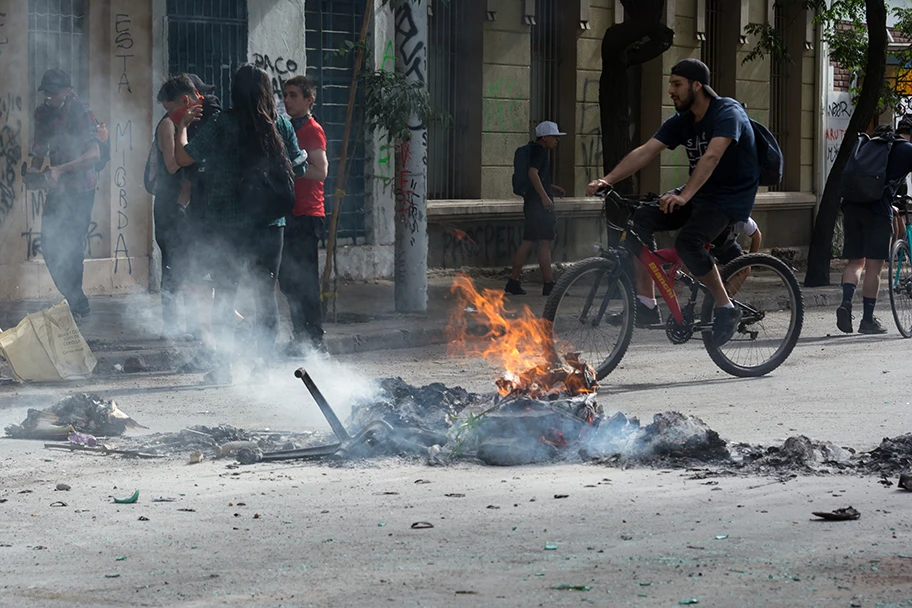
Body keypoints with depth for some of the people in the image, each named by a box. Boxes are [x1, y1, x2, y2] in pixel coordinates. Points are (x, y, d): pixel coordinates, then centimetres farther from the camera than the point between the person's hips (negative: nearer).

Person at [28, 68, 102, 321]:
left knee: (72, 248, -7)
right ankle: (76, 302, 16)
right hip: (57, 189, 7)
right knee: (49, 245, 5)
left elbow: (94, 154, -21)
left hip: (80, 191, -7)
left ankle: (77, 307, 2)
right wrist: (35, 168, -5)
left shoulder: (82, 113, -13)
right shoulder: (43, 113, 7)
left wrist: (59, 169, -29)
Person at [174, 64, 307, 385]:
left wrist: (182, 126, 11)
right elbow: (298, 168, 7)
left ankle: (223, 367, 4)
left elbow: (183, 157, -5)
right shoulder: (280, 124, -2)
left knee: (224, 292, 6)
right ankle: (263, 364, 8)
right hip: (270, 222, 2)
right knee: (266, 293, 9)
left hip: (228, 222, -2)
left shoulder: (221, 124, -8)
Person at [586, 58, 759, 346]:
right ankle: (646, 305, -9)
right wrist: (607, 179, -19)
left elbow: (711, 157, -35)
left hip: (732, 197, -8)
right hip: (699, 194, 8)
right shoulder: (681, 121, 4)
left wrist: (685, 195, -48)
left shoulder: (728, 113, -19)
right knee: (642, 218, -11)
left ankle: (726, 308, -15)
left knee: (688, 241, -32)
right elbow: (645, 152, -5)